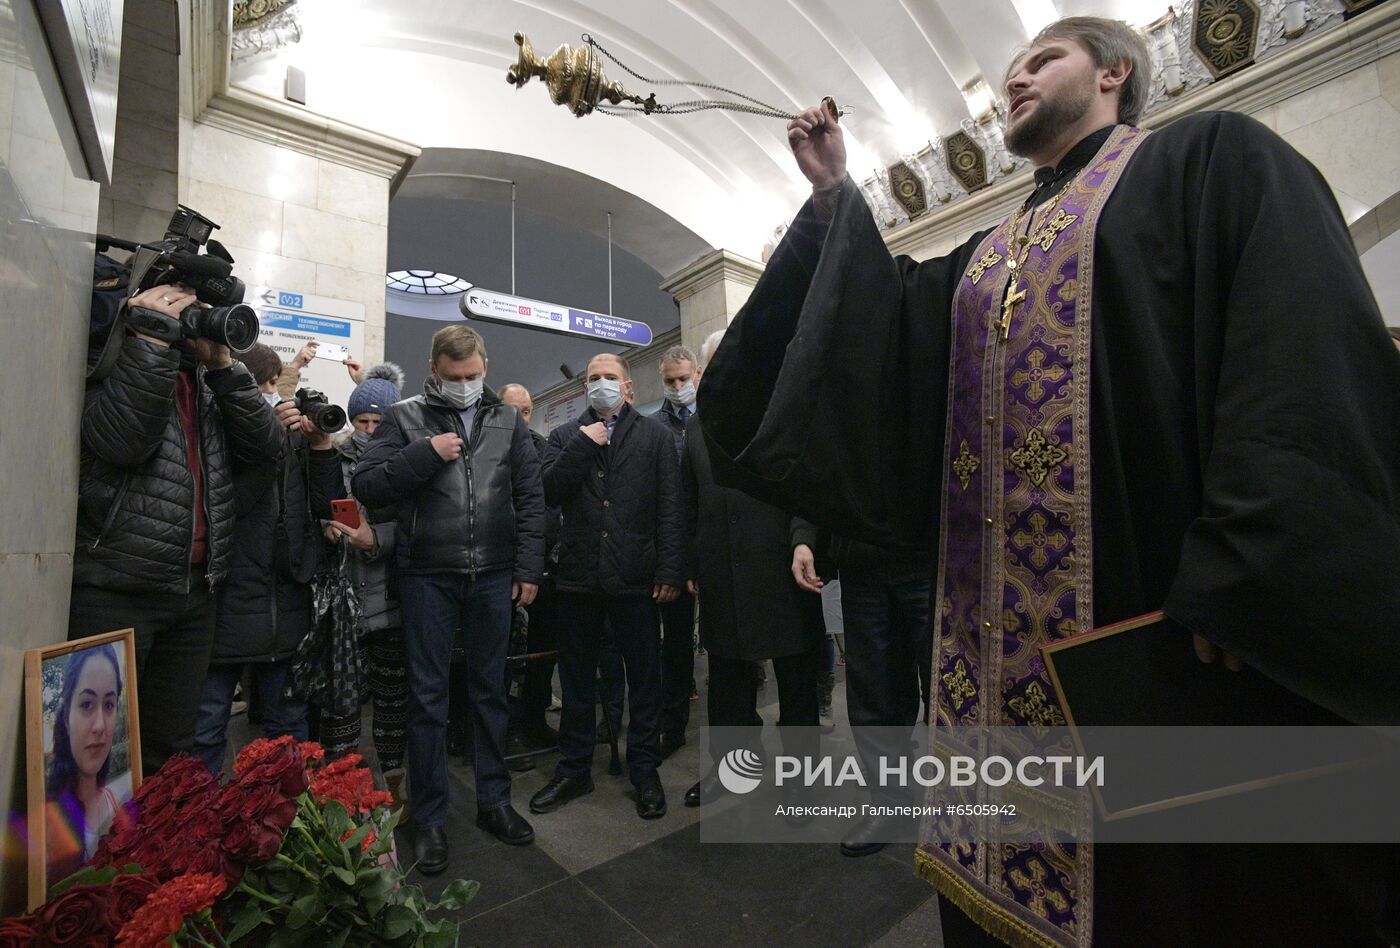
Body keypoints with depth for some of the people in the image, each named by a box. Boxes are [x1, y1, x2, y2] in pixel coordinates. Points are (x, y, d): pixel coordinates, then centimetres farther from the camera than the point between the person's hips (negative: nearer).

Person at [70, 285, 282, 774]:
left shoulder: (208, 381, 14)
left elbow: (265, 444, 1)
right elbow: (123, 438, -22)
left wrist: (222, 363, -5)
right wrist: (153, 335, -18)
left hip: (193, 589, 6)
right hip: (114, 589, -5)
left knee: (172, 748, 14)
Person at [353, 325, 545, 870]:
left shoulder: (507, 420, 8)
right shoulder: (405, 417, 4)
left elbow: (530, 498, 5)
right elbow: (365, 486, -5)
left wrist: (528, 569, -2)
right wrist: (427, 453, -15)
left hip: (493, 574, 2)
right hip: (428, 575, -1)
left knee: (490, 689, 13)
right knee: (428, 695, 7)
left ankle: (494, 800, 29)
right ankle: (429, 818, 24)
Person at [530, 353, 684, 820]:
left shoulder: (654, 435, 5)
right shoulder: (566, 437, 13)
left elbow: (670, 507, -2)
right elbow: (549, 492, -2)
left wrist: (669, 570, -10)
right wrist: (583, 445, -8)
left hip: (635, 575, -2)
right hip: (578, 573, 3)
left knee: (644, 677, 8)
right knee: (576, 679, 15)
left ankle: (644, 772, 25)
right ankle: (573, 769, 32)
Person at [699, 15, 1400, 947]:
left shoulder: (1211, 156, 3)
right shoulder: (990, 255, 22)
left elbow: (1311, 356, -10)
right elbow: (883, 322, 10)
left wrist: (1245, 579, -20)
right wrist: (835, 191, 13)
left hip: (1152, 604, -6)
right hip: (1002, 623, 6)